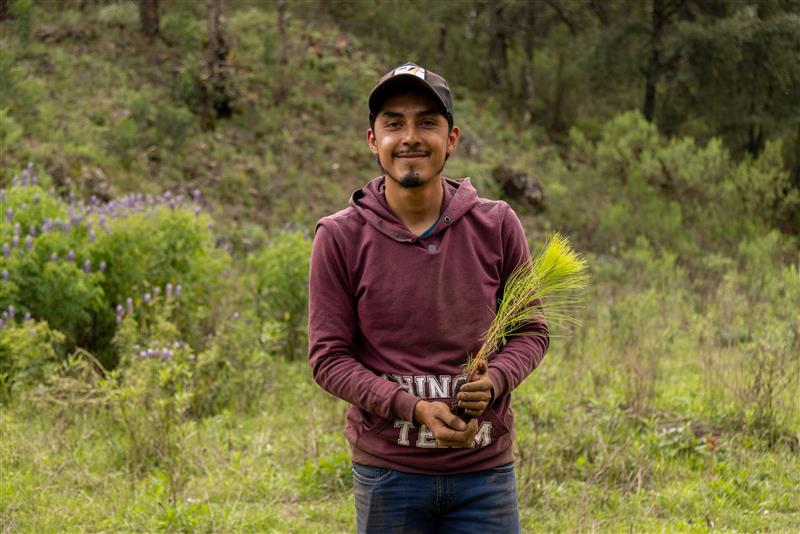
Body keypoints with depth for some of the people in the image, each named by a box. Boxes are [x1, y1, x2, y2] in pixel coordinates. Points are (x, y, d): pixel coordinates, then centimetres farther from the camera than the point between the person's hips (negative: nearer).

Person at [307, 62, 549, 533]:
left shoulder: (497, 226, -1)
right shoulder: (340, 237, -6)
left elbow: (532, 331, 6)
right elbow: (328, 357, -5)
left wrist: (495, 379, -15)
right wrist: (414, 409, -18)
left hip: (484, 472, 1)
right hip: (387, 472, -1)